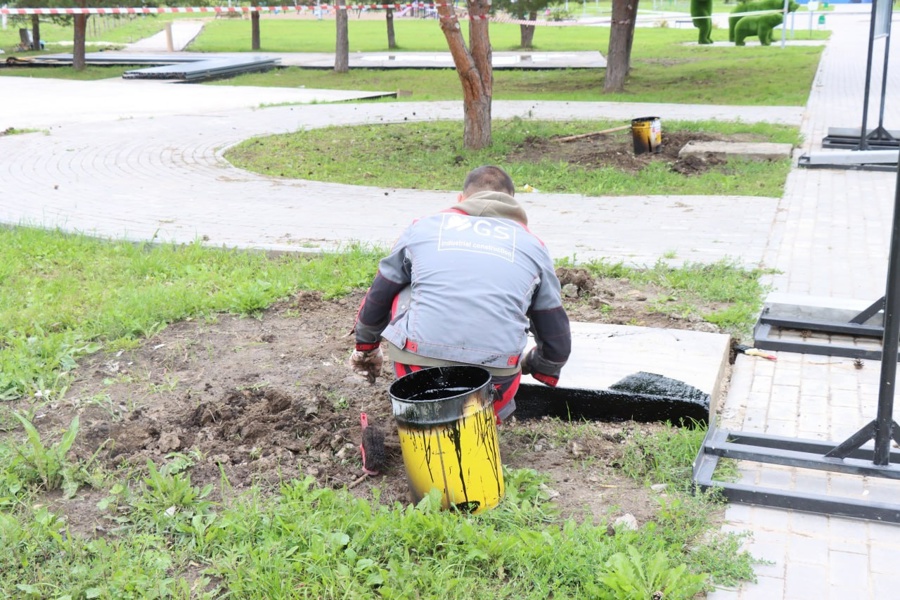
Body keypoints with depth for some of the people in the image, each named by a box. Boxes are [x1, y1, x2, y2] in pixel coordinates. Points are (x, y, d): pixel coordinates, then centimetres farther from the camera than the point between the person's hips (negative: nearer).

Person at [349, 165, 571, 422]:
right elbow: (557, 344, 20)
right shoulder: (533, 245, 16)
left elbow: (376, 300, 25)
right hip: (493, 394, 2)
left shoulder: (422, 227, 16)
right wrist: (532, 367, 42)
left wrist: (365, 349, 45)